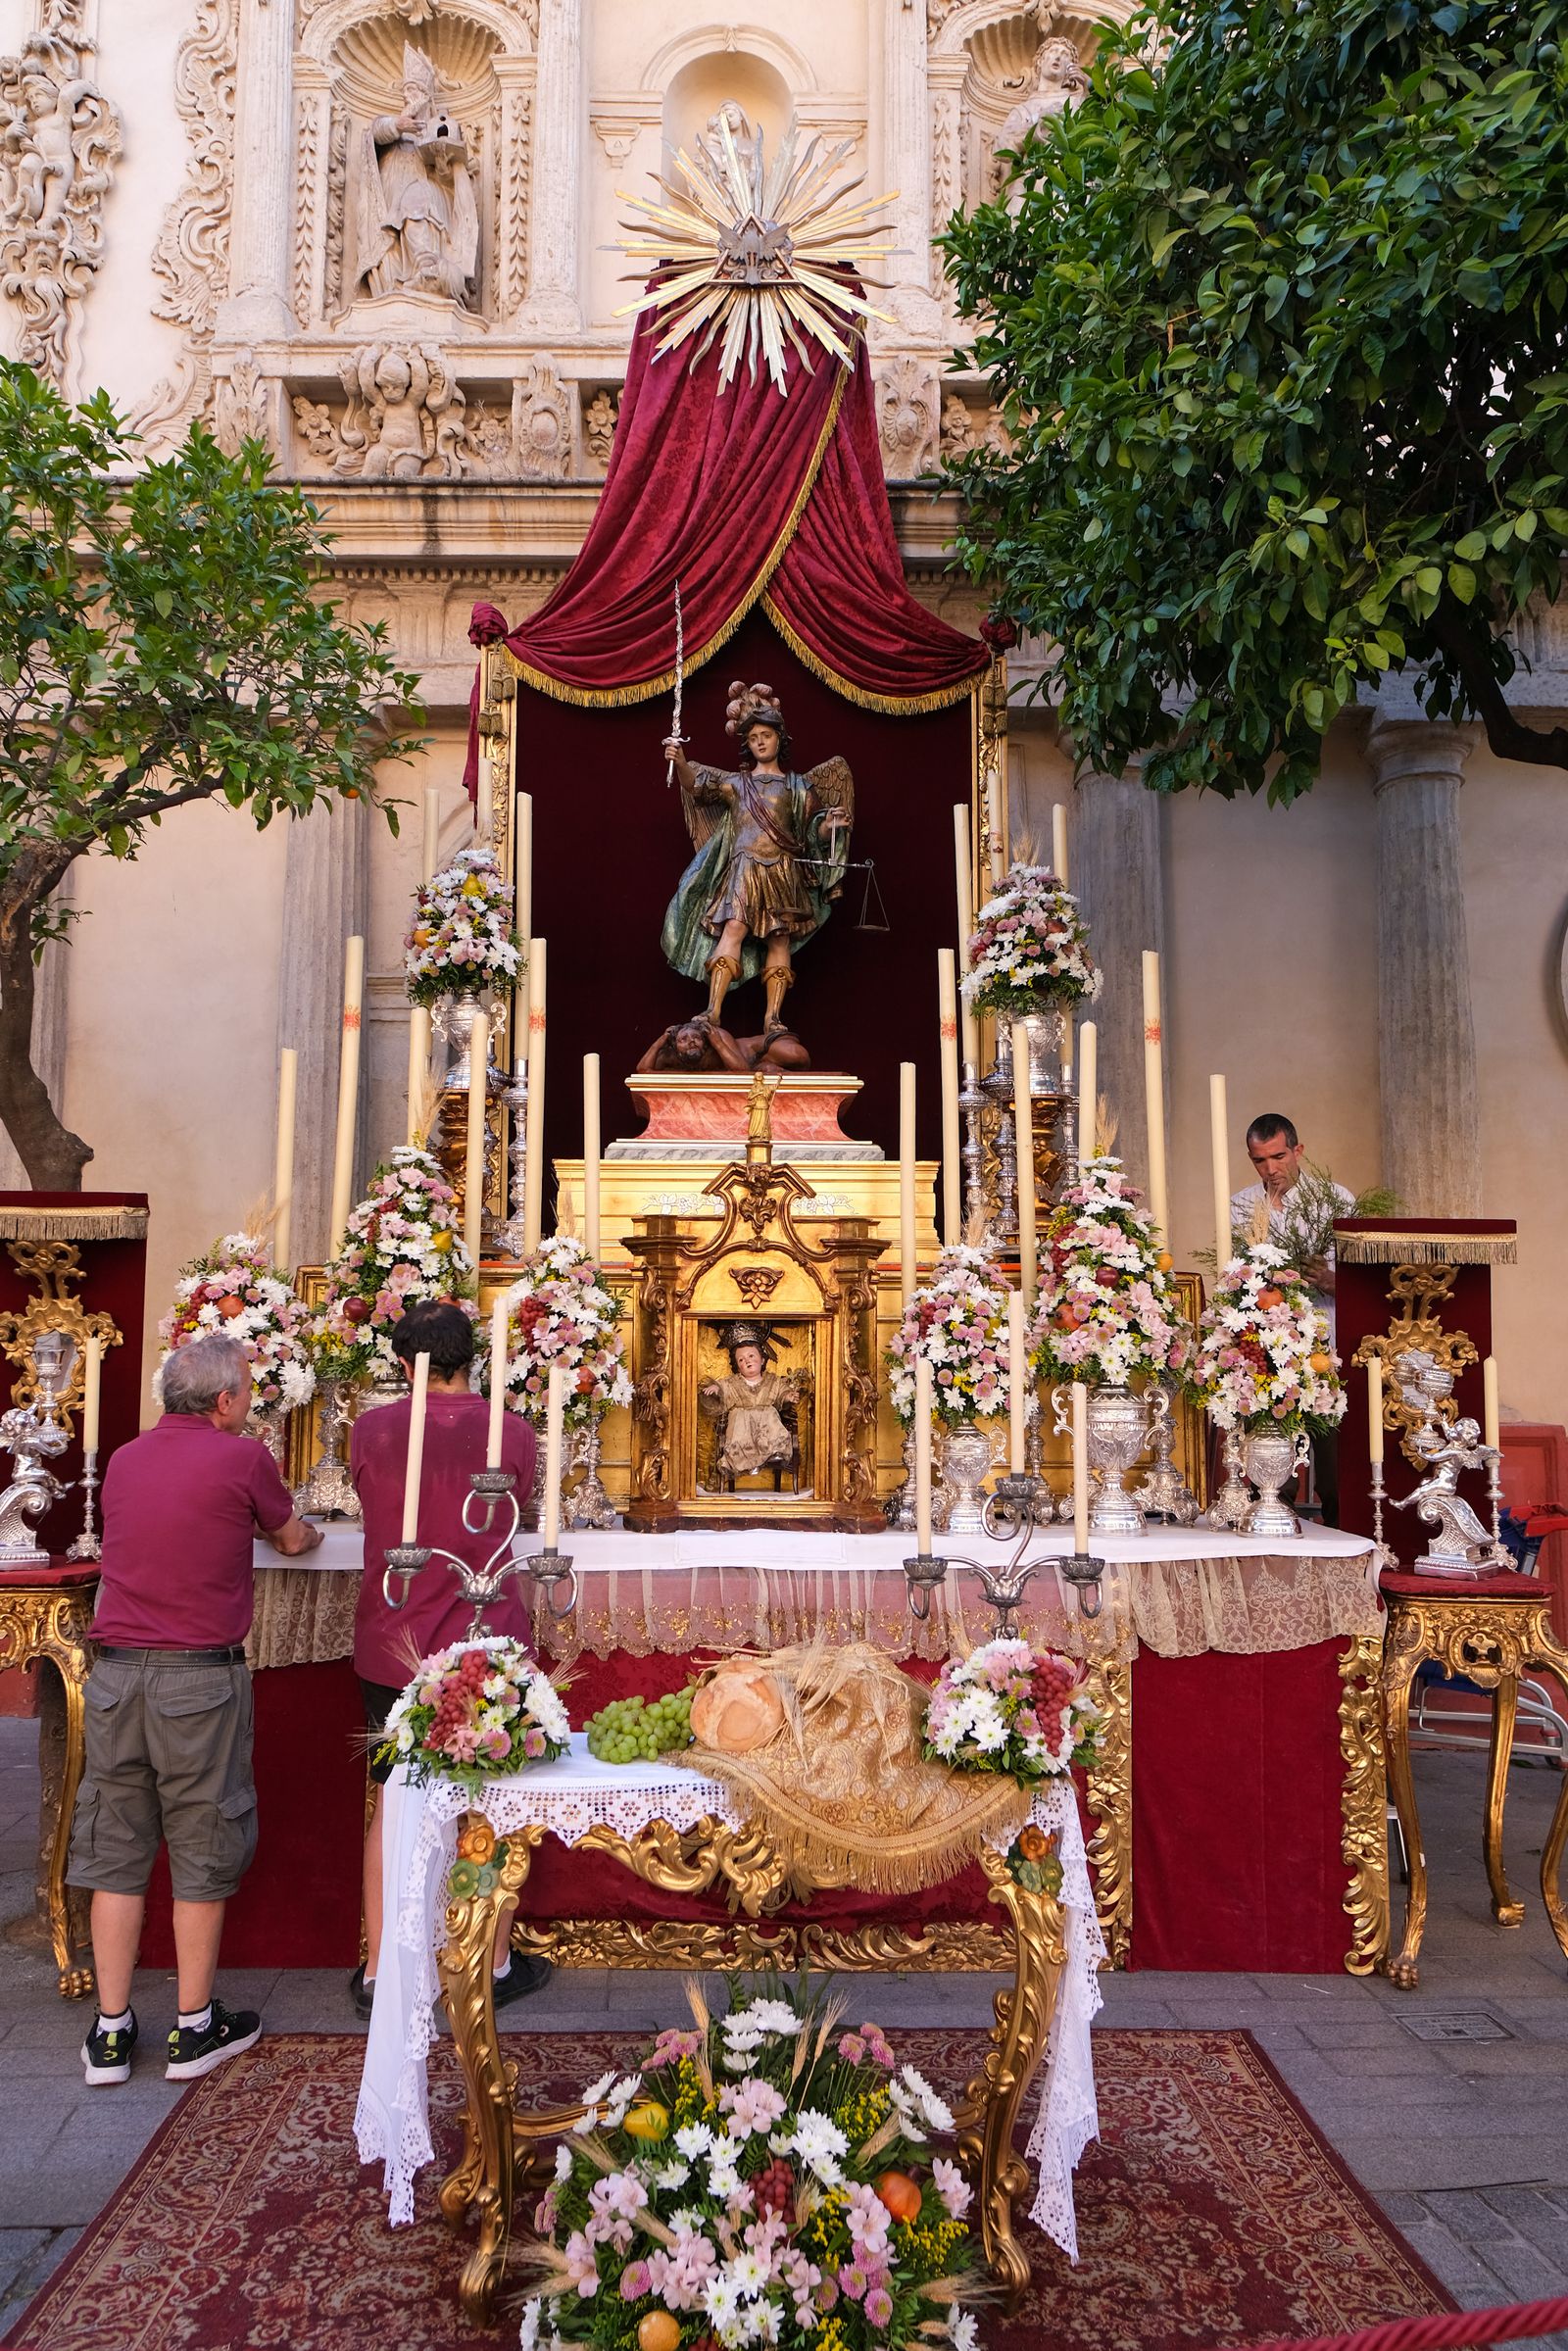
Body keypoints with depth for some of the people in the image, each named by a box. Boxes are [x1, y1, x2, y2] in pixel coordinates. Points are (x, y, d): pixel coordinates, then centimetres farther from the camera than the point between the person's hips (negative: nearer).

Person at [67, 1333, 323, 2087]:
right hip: (200, 1677, -5)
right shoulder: (242, 1457, -8)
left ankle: (110, 2032, 19)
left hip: (116, 1674, 5)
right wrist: (307, 1531, 33)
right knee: (202, 1851, 8)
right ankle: (194, 2028, 19)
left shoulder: (123, 1460, 8)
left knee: (114, 1849, 12)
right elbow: (290, 1540, 8)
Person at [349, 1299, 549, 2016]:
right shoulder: (511, 1432, -9)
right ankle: (498, 1965, 24)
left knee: (391, 1806, 14)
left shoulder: (371, 1429, -6)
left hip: (392, 1644, 2)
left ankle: (377, 1973, 21)